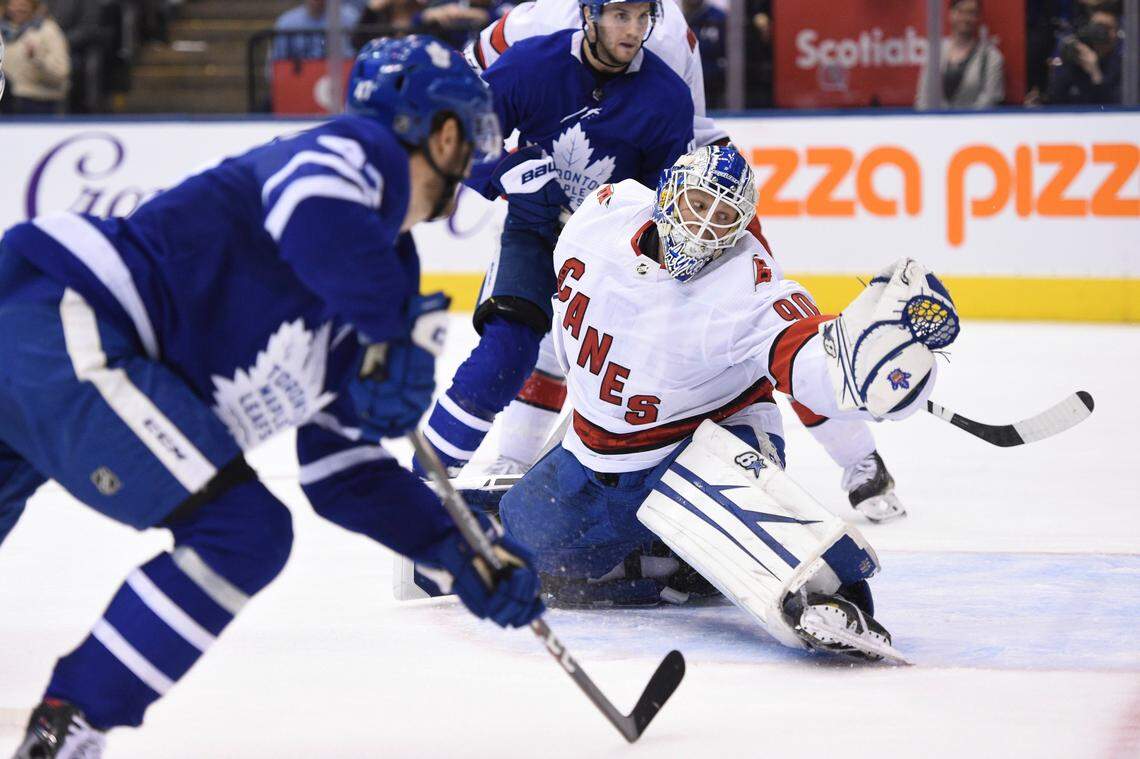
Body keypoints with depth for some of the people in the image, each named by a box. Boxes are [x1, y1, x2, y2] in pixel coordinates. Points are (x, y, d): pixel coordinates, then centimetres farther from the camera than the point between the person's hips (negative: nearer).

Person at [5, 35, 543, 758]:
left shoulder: (381, 273, 27)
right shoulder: (365, 151, 1)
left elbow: (341, 467, 29)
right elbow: (313, 211, -27)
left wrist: (460, 552, 24)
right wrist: (405, 330, -17)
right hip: (61, 333, -10)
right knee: (244, 530, -9)